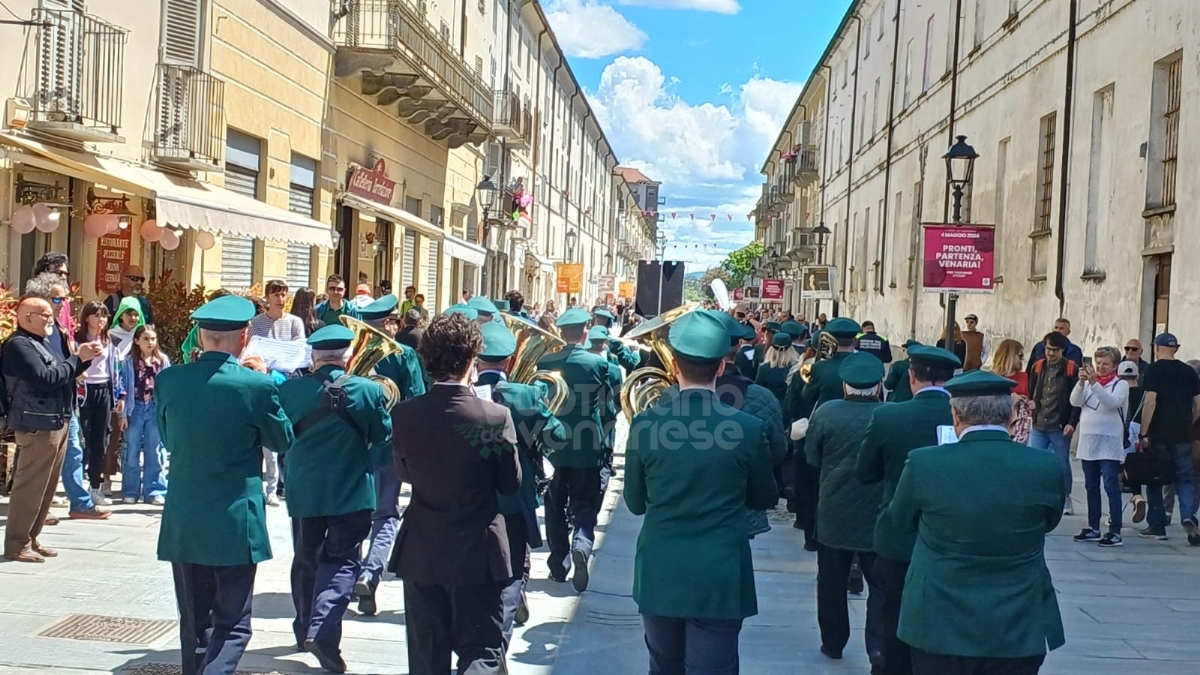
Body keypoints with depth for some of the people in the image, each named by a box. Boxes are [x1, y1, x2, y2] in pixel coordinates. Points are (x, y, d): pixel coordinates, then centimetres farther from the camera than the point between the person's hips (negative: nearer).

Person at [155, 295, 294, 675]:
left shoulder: (168, 380, -2)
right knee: (232, 625, 4)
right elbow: (283, 439, 2)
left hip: (183, 522, 4)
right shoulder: (257, 386, -14)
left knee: (194, 623, 16)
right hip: (235, 522, -4)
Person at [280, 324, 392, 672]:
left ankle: (306, 629, 28)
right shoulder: (369, 390, -10)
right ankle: (323, 630, -15)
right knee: (341, 561, 2)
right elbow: (386, 441, -3)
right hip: (351, 490, -2)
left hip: (303, 489, 3)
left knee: (306, 560, 18)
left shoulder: (289, 389, -5)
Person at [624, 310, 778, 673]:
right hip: (720, 580, -2)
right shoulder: (747, 428, -10)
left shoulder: (645, 424, -8)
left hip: (660, 576, 2)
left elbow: (635, 503, 4)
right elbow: (766, 498, 5)